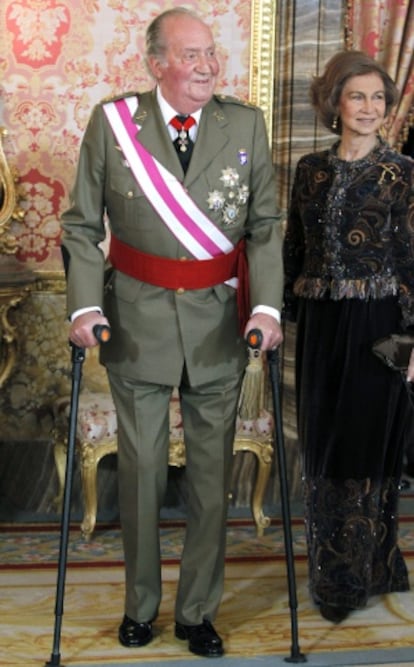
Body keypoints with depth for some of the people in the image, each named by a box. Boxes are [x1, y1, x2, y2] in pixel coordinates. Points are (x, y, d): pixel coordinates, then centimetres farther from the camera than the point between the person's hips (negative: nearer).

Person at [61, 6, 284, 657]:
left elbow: (265, 225, 1)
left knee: (212, 474, 10)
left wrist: (267, 305, -12)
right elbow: (82, 225, -1)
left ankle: (198, 611, 28)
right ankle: (141, 604, 33)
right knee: (141, 470, 11)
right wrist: (84, 304, -13)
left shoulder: (246, 124, 0)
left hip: (220, 322, 1)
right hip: (137, 321, -1)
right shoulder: (112, 122, -4)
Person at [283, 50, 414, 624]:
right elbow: (293, 250, 11)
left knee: (366, 444, 4)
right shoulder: (310, 171, 7)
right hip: (319, 324, 4)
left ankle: (359, 576, 21)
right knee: (320, 443, 13)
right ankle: (329, 570, 31)